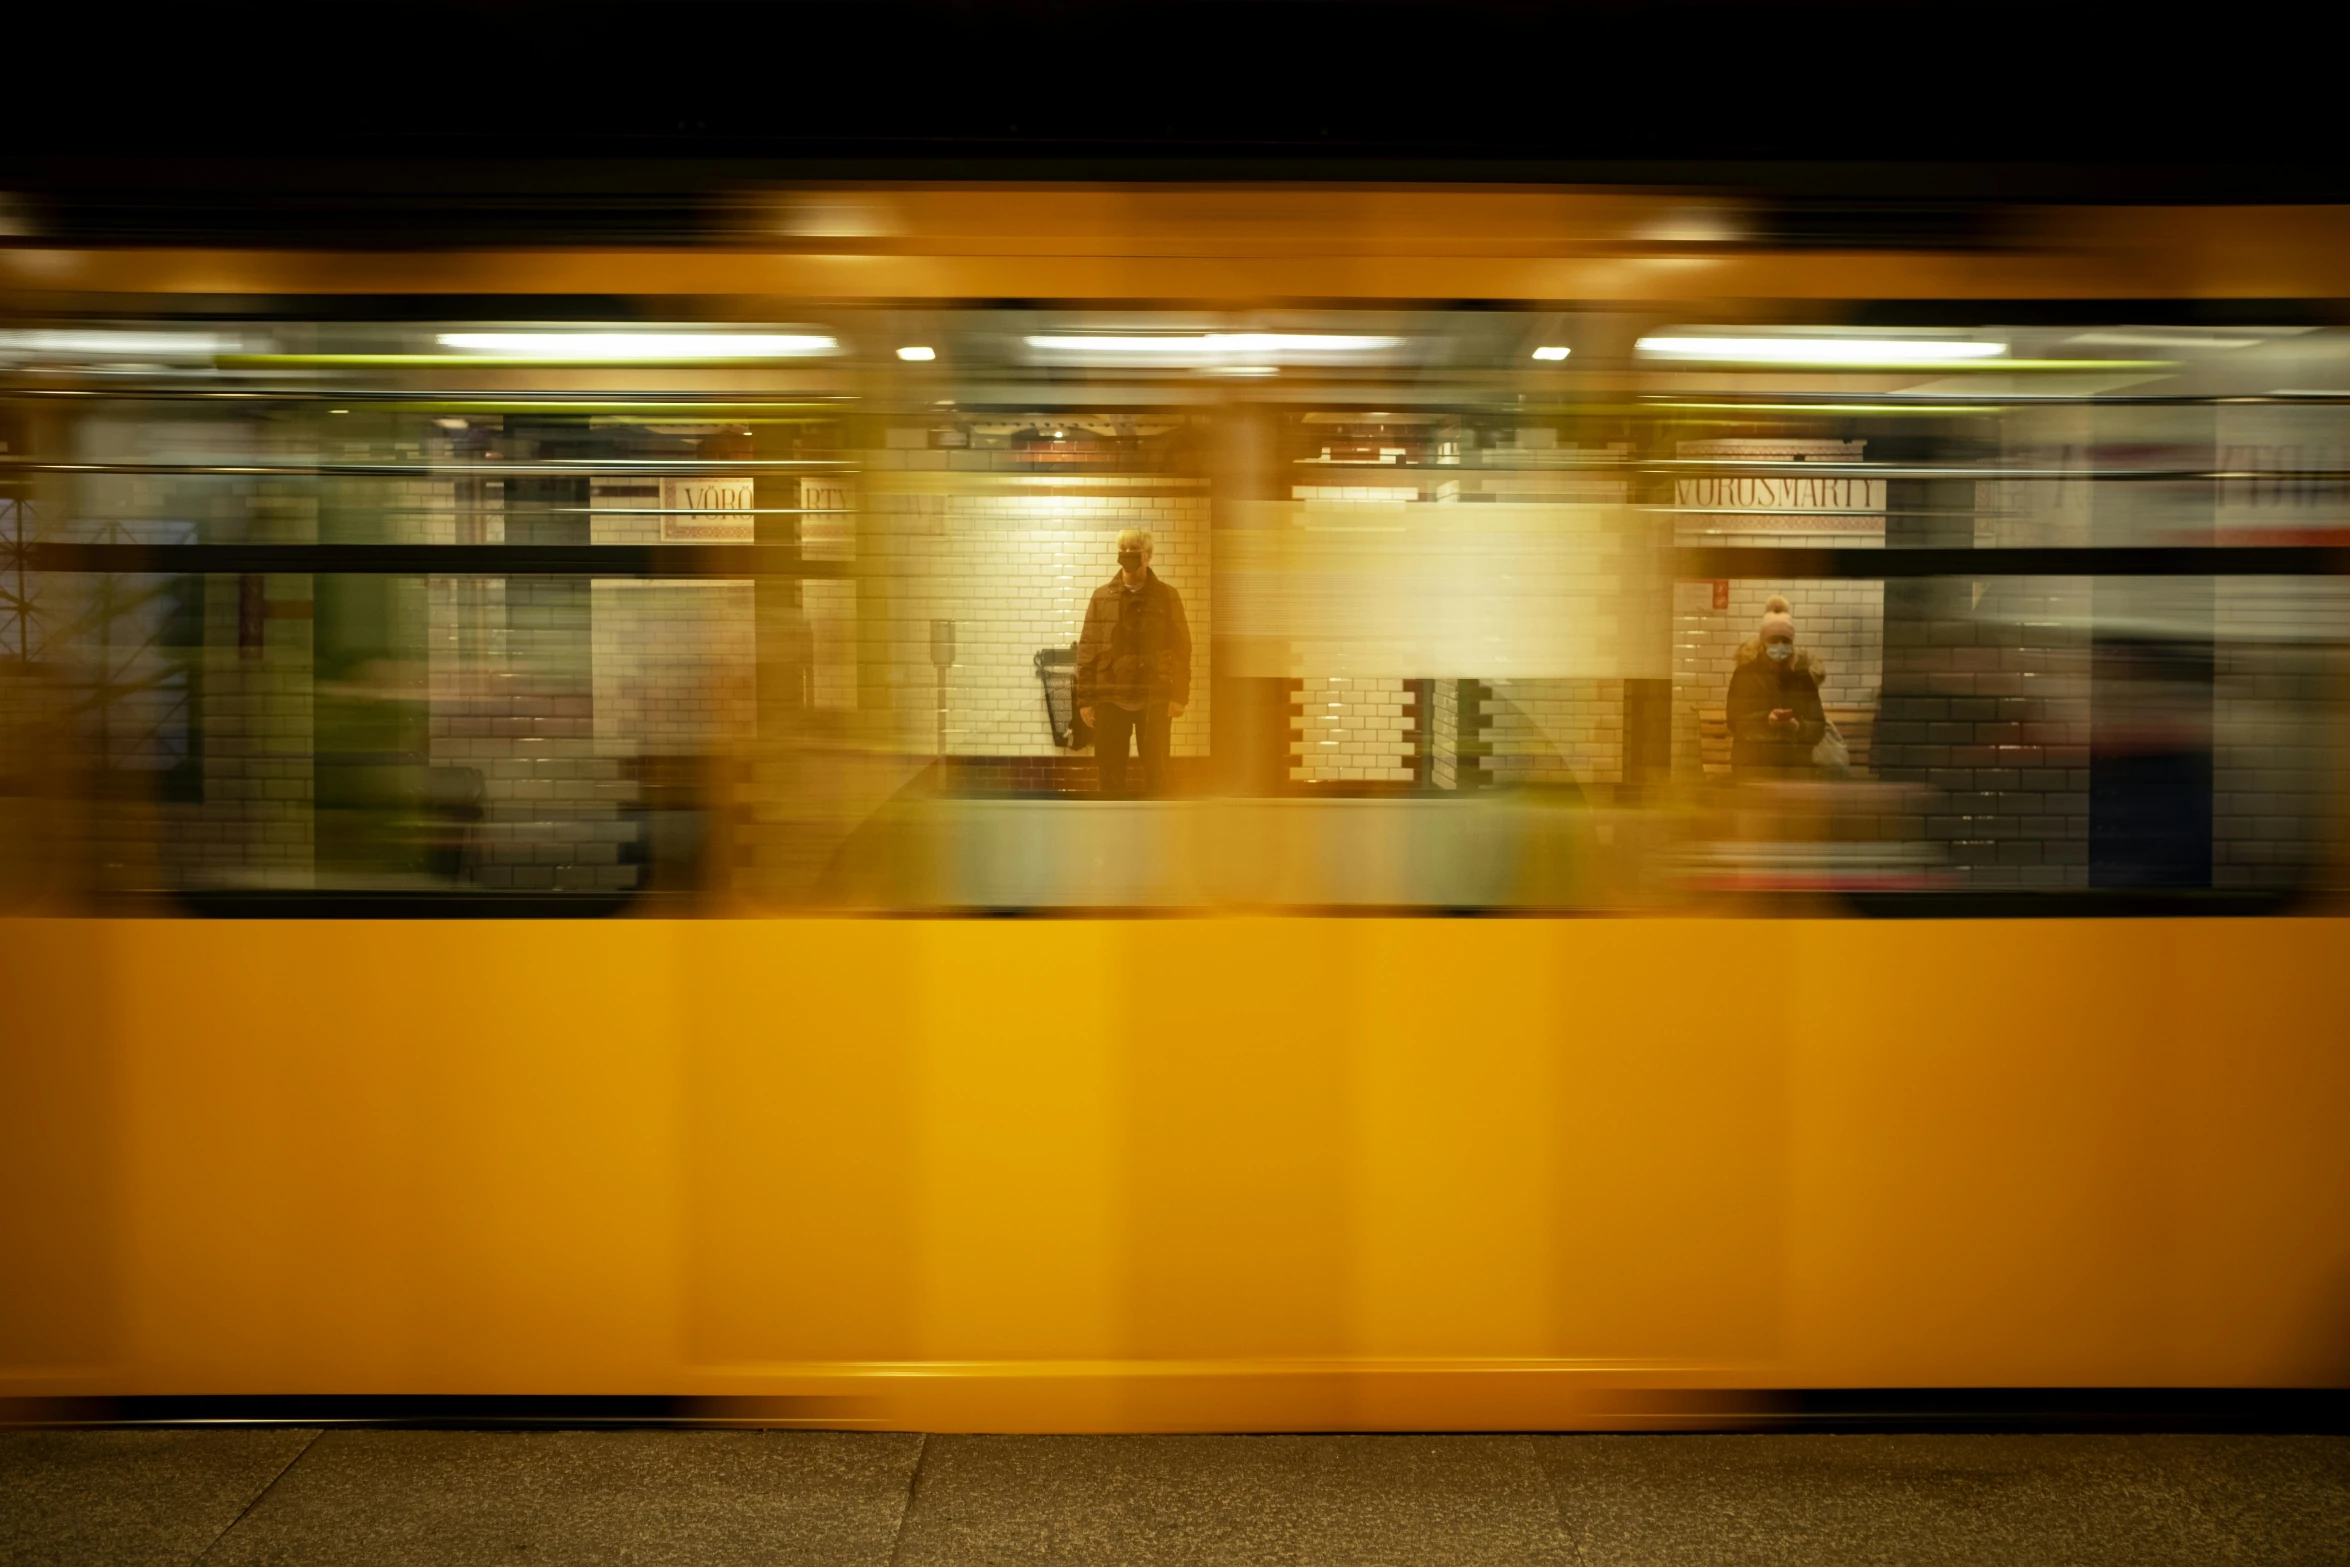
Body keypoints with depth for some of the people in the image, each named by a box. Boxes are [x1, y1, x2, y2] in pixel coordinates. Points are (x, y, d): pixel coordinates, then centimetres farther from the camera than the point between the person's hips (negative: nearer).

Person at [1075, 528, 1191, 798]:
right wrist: (1084, 697, -1)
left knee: (1155, 770, 1)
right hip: (1109, 697, 1)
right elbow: (1087, 649, 5)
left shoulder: (1166, 597, 4)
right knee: (1110, 770, 5)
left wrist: (1179, 695, -6)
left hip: (1154, 697, -1)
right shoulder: (1102, 596, 7)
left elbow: (1181, 648, 1)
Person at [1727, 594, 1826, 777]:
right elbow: (1734, 721, -5)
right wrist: (1765, 720, -22)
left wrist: (1799, 727, -21)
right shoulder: (1745, 673, 0)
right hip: (1752, 765, -2)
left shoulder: (1804, 675, 4)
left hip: (1795, 765, 2)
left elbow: (1819, 726, 2)